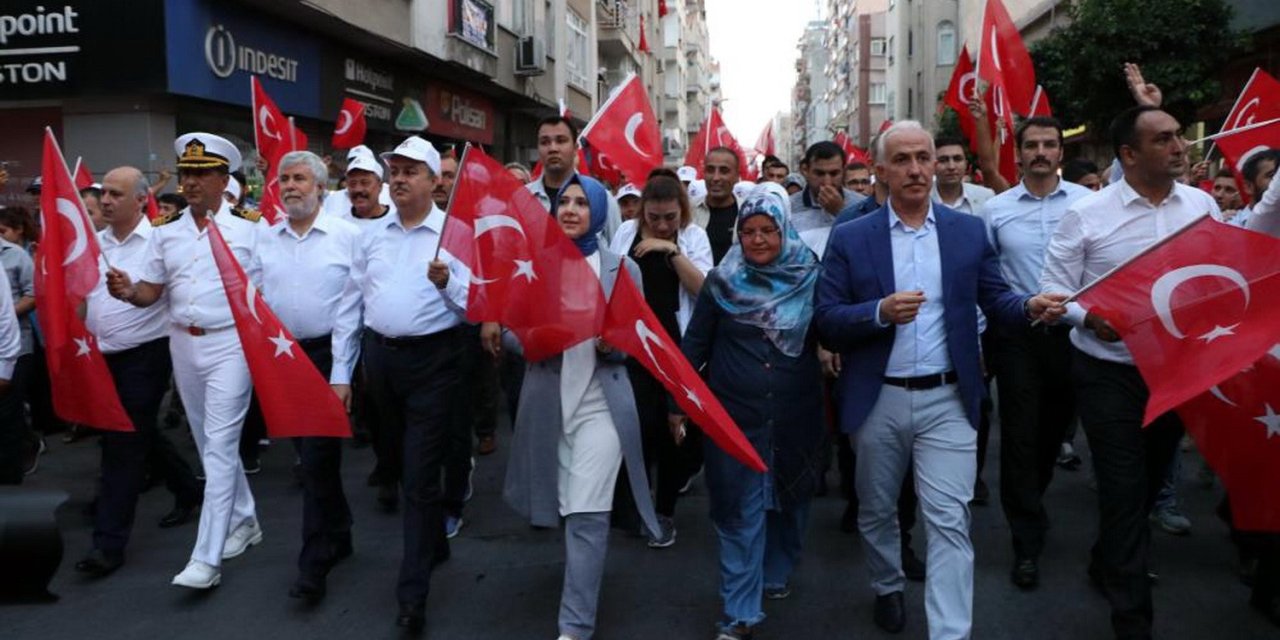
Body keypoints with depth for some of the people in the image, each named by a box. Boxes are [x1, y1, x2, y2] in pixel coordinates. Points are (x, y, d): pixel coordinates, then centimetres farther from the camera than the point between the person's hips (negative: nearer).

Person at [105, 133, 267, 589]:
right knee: (209, 442, 15)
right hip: (183, 344, 6)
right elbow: (151, 292, 6)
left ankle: (207, 558, -4)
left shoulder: (249, 227, -6)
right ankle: (244, 520, 33)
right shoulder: (165, 231, 8)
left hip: (230, 343, -6)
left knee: (219, 444, -8)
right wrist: (127, 292, -16)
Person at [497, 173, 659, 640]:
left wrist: (610, 343, -22)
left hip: (600, 402, -3)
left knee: (587, 514, -6)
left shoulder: (622, 268, 0)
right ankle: (582, 578, 43)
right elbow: (513, 335, 3)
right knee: (564, 509, 16)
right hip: (546, 401, 3)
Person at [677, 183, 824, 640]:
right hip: (734, 415, -1)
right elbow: (694, 345, 3)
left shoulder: (812, 280, -1)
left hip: (796, 416, 1)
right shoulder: (722, 282, -1)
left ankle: (777, 575, 40)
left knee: (789, 500, 16)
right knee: (740, 511, 1)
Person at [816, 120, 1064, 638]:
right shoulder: (850, 238, -2)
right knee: (876, 510, 19)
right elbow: (827, 323, -6)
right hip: (878, 401, 1)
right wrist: (881, 312, -23)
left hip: (948, 400, 0)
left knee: (949, 520, -5)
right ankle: (887, 587, 45)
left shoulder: (969, 231, 4)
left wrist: (1031, 306, -16)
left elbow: (994, 299, 5)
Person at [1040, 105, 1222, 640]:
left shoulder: (1202, 205, 2)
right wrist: (1089, 316, -26)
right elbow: (1054, 287, -8)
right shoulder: (1086, 214, -9)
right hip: (1109, 373, -4)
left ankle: (1108, 565, 45)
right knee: (1124, 489, 0)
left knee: (1149, 480, 20)